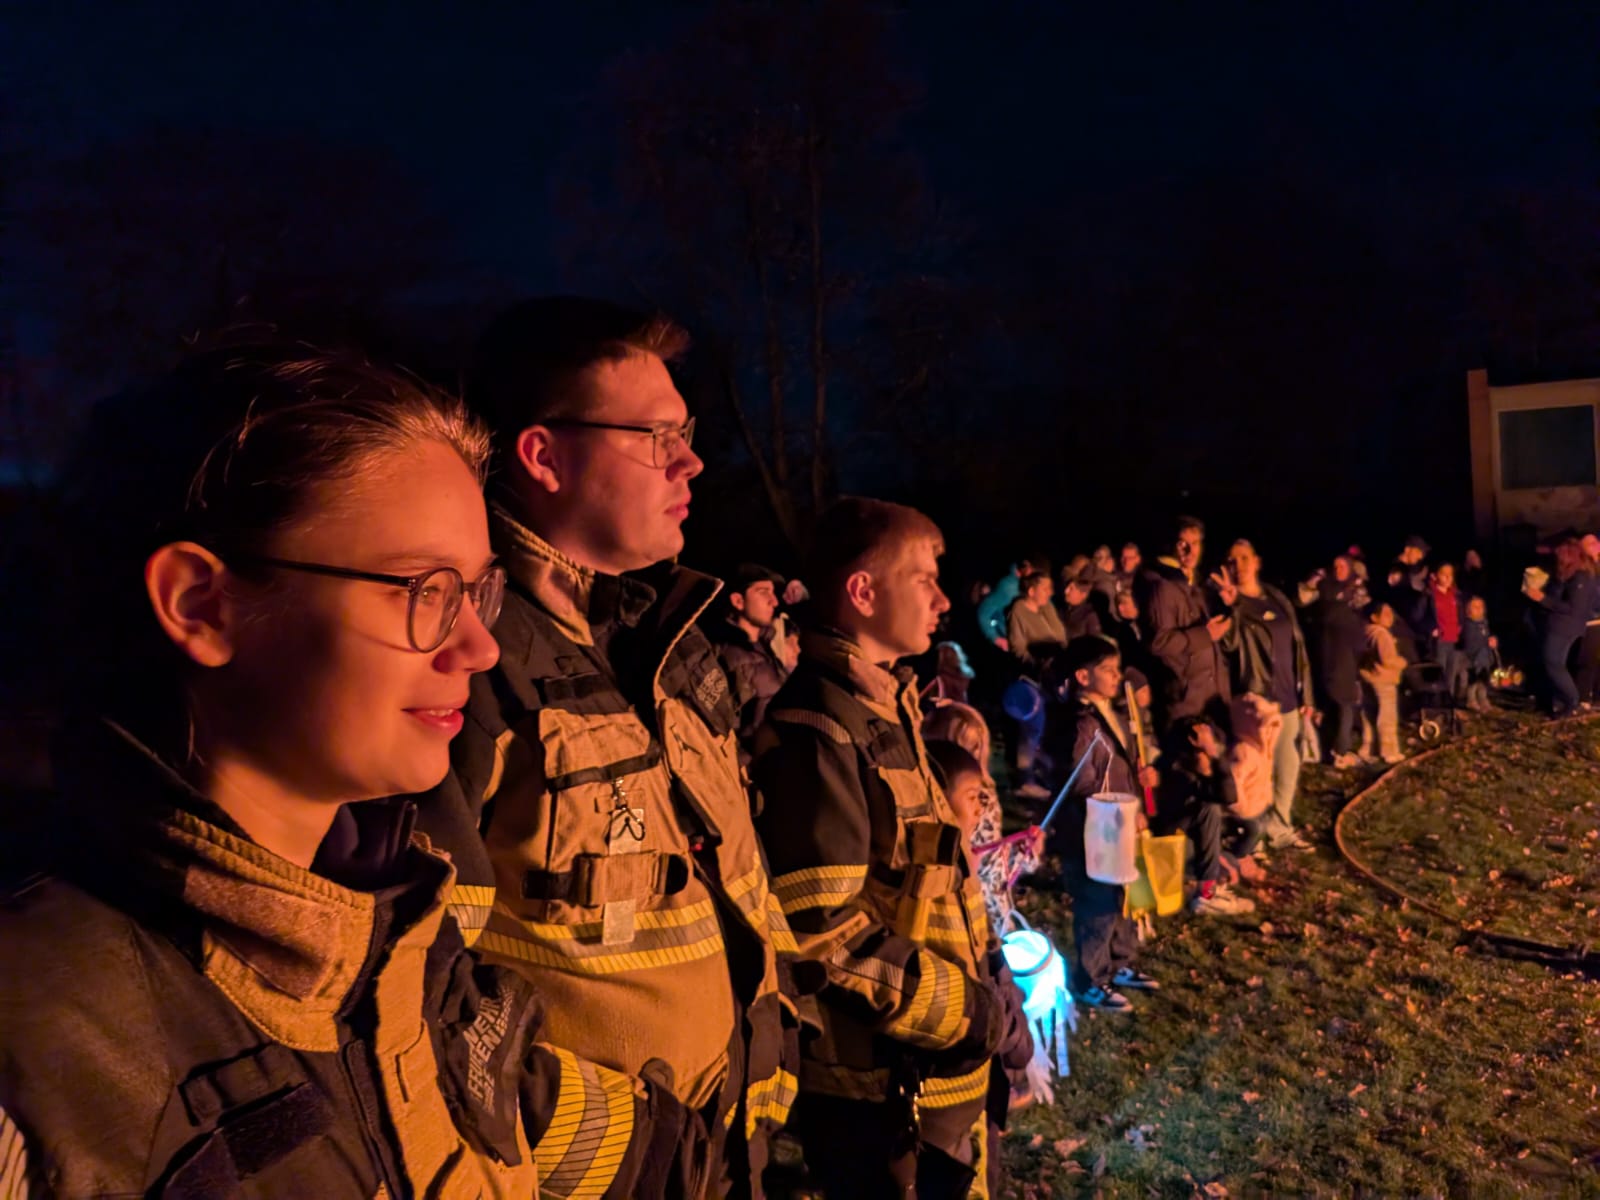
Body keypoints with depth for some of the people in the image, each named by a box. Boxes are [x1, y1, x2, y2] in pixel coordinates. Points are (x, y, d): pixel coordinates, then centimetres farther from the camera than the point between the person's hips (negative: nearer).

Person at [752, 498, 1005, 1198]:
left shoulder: (888, 708, 10)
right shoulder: (817, 733, -21)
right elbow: (821, 928, -25)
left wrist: (978, 995, 11)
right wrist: (964, 1008, -16)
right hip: (878, 1086, -9)